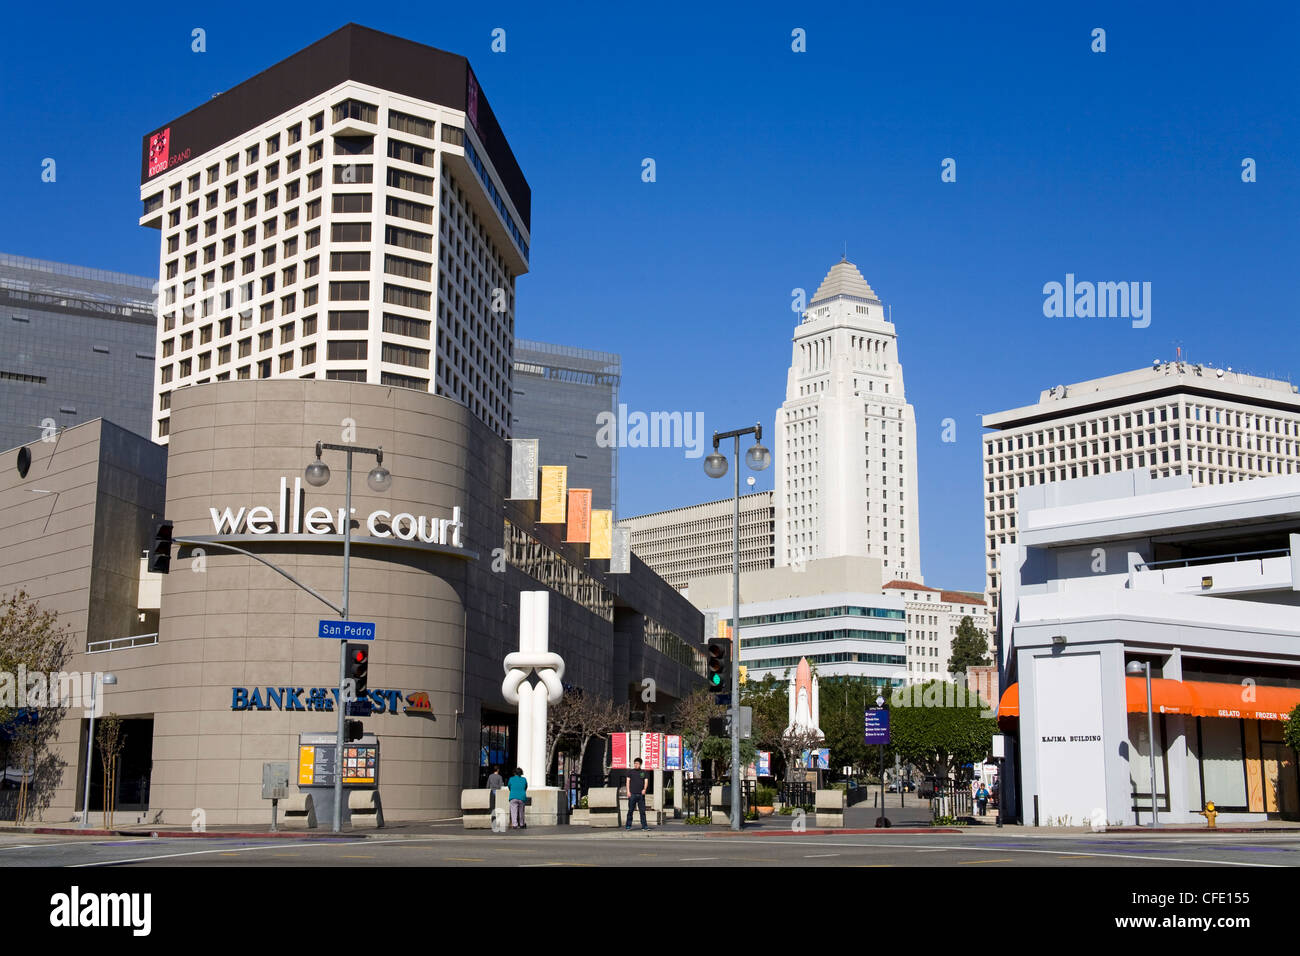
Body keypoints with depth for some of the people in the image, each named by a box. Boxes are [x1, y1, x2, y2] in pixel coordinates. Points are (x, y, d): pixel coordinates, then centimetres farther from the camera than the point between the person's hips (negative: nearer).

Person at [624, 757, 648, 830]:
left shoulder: (643, 772, 12)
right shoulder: (630, 771, 8)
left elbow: (646, 781, 7)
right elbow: (628, 781, 5)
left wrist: (644, 789, -11)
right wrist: (628, 791, -5)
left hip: (641, 794, 1)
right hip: (632, 794, -1)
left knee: (642, 811, 1)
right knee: (630, 810, -1)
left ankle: (644, 826, 4)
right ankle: (628, 826, 5)